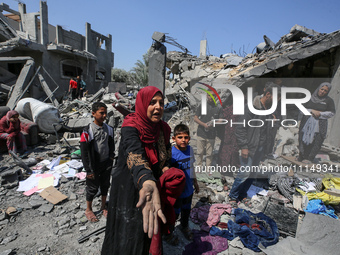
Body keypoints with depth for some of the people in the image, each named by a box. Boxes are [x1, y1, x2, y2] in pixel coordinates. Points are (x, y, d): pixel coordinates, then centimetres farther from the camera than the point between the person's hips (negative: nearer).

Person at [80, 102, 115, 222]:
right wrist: (89, 170, -13)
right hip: (94, 165, -4)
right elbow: (84, 152, -14)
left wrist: (111, 158, 6)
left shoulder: (109, 129, 0)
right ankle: (88, 210, 33)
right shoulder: (87, 131, -16)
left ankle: (103, 207, 38)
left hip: (106, 163, 4)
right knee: (93, 187, 10)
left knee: (105, 185, 17)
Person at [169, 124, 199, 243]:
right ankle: (168, 233, 39)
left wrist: (195, 182, 18)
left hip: (188, 188, 6)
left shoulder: (190, 149, -4)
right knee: (174, 213, 12)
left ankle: (184, 226, 54)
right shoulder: (171, 153, -24)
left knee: (186, 210, 25)